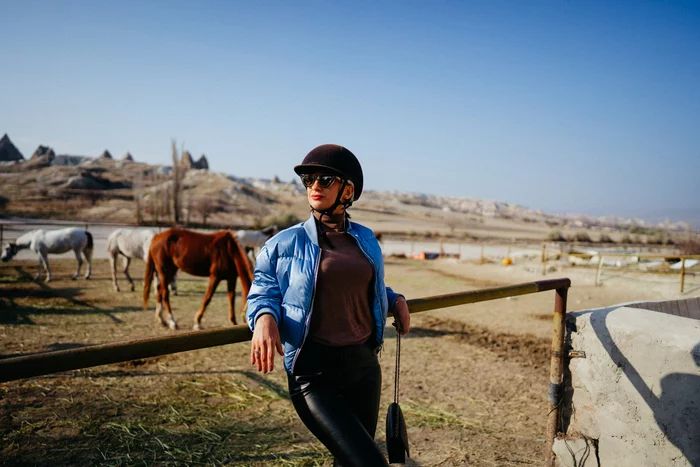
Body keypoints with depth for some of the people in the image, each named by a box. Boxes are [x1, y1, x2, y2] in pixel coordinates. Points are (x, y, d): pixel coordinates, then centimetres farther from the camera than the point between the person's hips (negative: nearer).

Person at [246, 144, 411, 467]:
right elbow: (262, 292, 1)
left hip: (364, 366, 5)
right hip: (314, 373, -4)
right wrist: (264, 318, -21)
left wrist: (396, 300, 7)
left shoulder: (365, 240, 8)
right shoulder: (286, 244, -3)